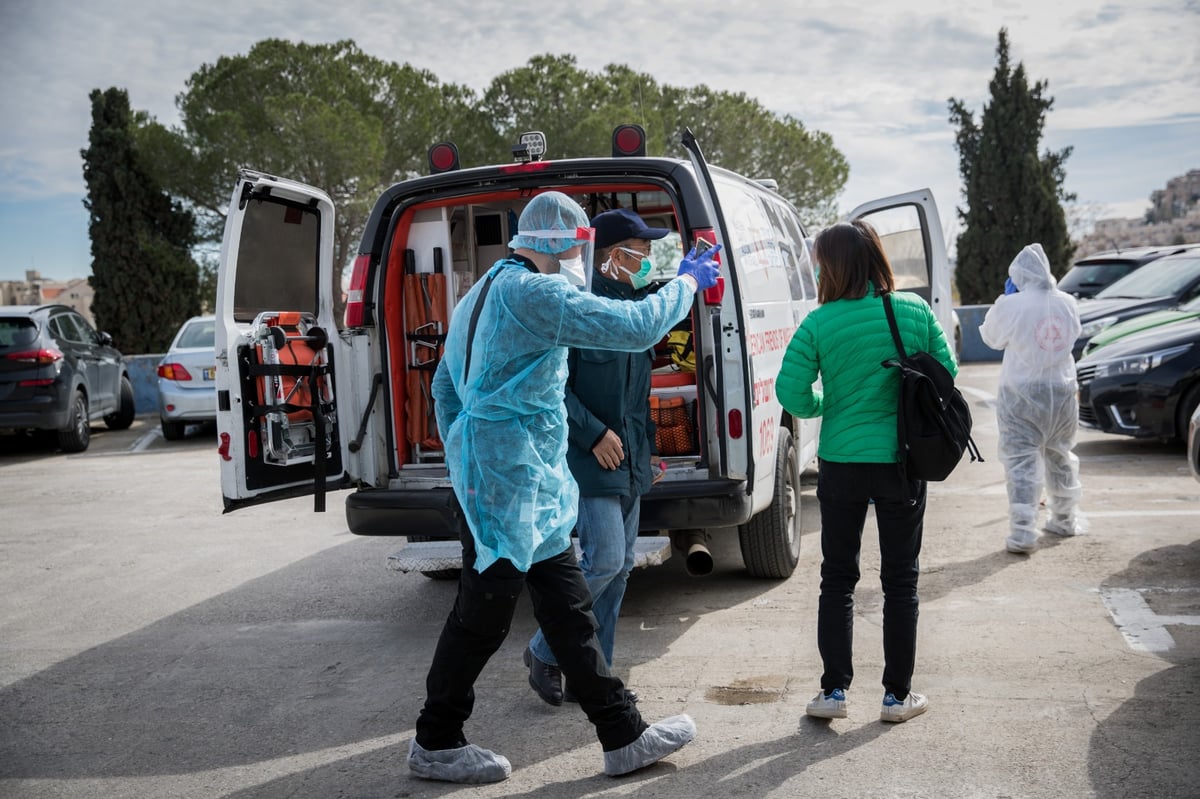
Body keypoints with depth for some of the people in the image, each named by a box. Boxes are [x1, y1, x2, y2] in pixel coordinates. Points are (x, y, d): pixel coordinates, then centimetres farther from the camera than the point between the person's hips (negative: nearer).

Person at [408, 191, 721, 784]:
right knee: (483, 615, 3)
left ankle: (624, 737, 19)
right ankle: (435, 743, 19)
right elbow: (635, 328, -20)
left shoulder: (485, 292, 17)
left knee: (568, 608, 12)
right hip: (511, 477, -11)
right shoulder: (534, 292, -16)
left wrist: (462, 457, 26)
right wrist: (686, 283, -4)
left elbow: (444, 386, 23)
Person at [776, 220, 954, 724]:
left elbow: (791, 391, -12)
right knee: (900, 579, 12)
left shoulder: (819, 323, -10)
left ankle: (834, 690, 14)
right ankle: (898, 694, 17)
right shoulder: (916, 311, -4)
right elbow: (947, 373, 2)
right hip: (902, 461, 1)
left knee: (837, 578, 12)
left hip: (841, 463, -1)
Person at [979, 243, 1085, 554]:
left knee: (1021, 461, -4)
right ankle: (1065, 519, 33)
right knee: (1060, 457, 20)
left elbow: (991, 337, 0)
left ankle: (1023, 531, -11)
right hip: (1062, 390, 5)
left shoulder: (1011, 306, -15)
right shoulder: (1067, 303, 0)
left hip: (1022, 392, -5)